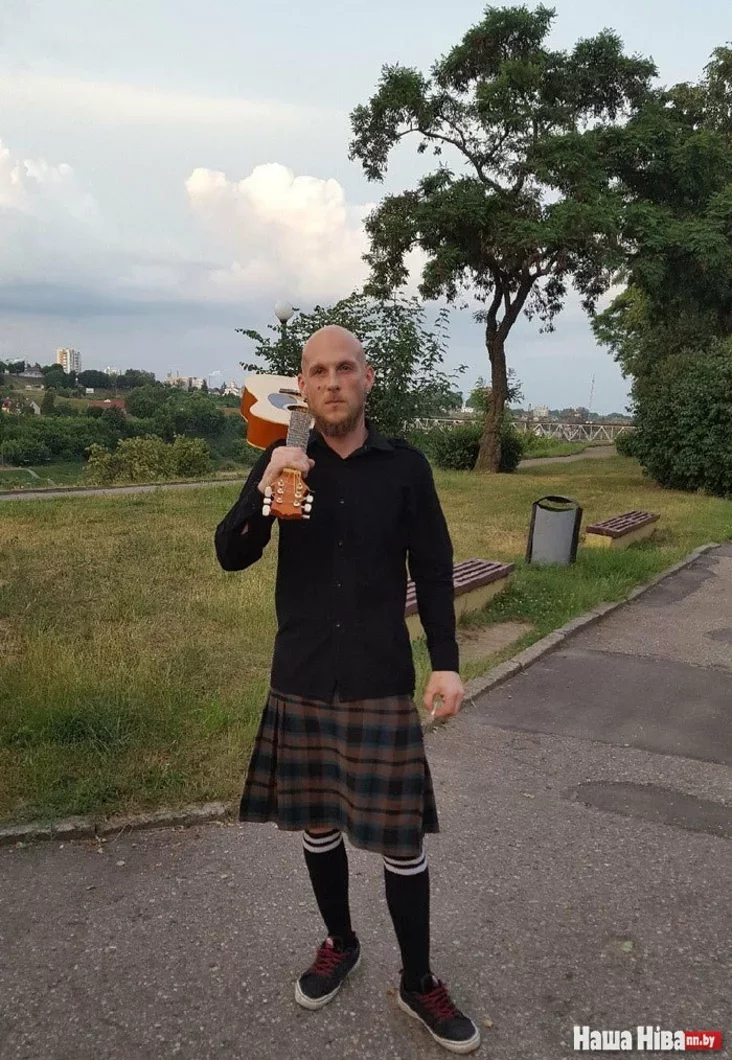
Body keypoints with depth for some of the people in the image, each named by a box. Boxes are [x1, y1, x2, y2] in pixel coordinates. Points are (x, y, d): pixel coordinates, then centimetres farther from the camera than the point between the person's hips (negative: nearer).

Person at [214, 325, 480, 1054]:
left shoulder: (405, 466, -3)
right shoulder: (282, 462, 0)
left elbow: (433, 571, 2)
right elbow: (230, 557, -6)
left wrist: (446, 662, -4)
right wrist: (264, 493, -24)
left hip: (382, 685, -1)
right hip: (300, 683, 2)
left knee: (401, 838, 4)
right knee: (318, 826, 16)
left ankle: (418, 983, 26)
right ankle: (338, 944, 40)